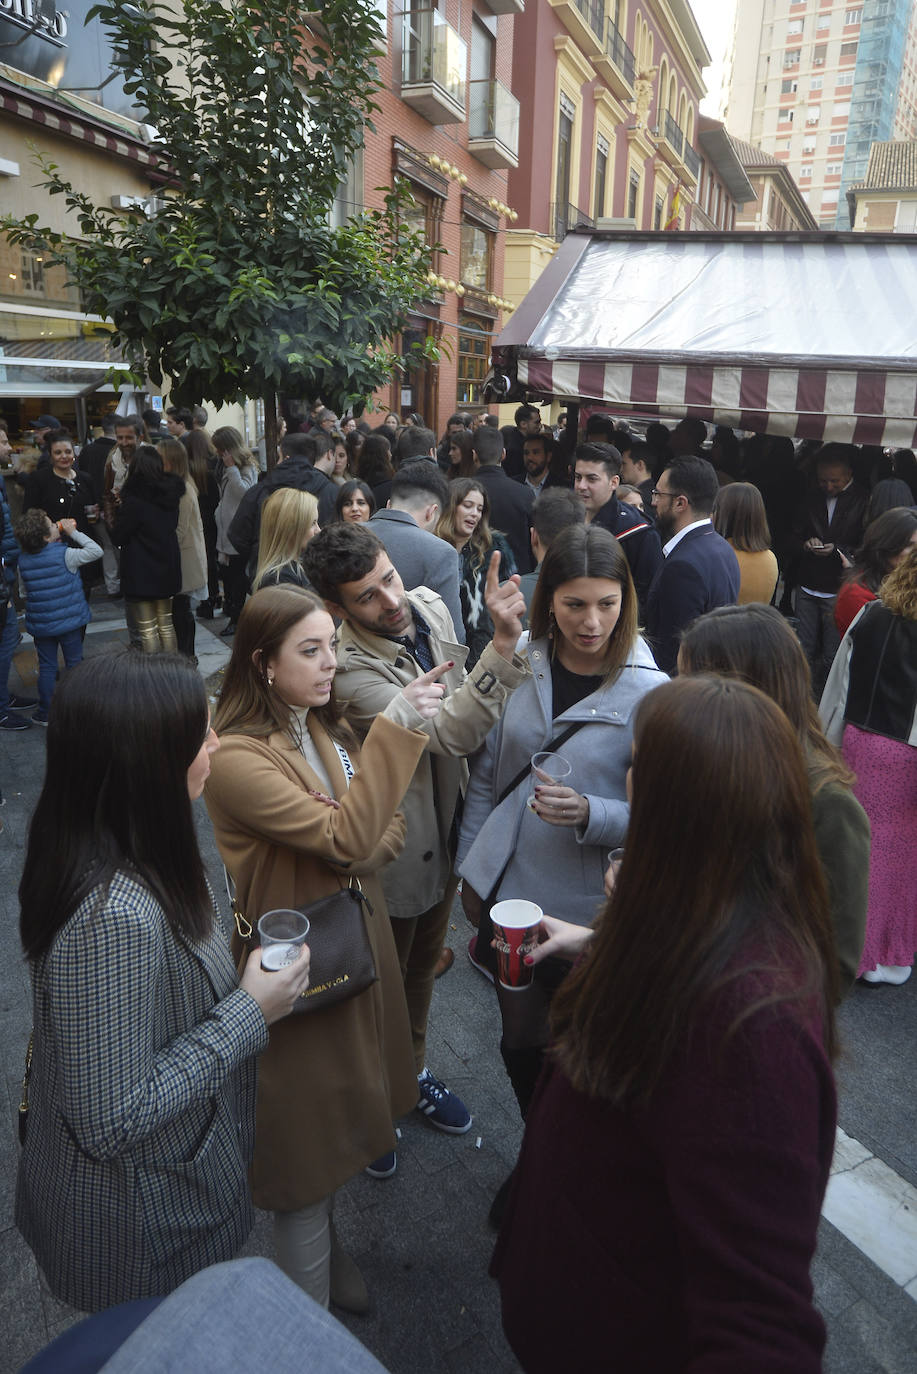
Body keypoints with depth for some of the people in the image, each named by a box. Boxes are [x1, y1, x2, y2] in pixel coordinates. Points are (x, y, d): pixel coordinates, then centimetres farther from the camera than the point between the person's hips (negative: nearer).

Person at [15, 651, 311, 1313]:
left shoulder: (90, 850, -8)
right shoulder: (113, 916, -38)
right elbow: (111, 1122, -31)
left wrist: (237, 982, 1)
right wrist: (250, 1013, -26)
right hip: (142, 1227, -8)